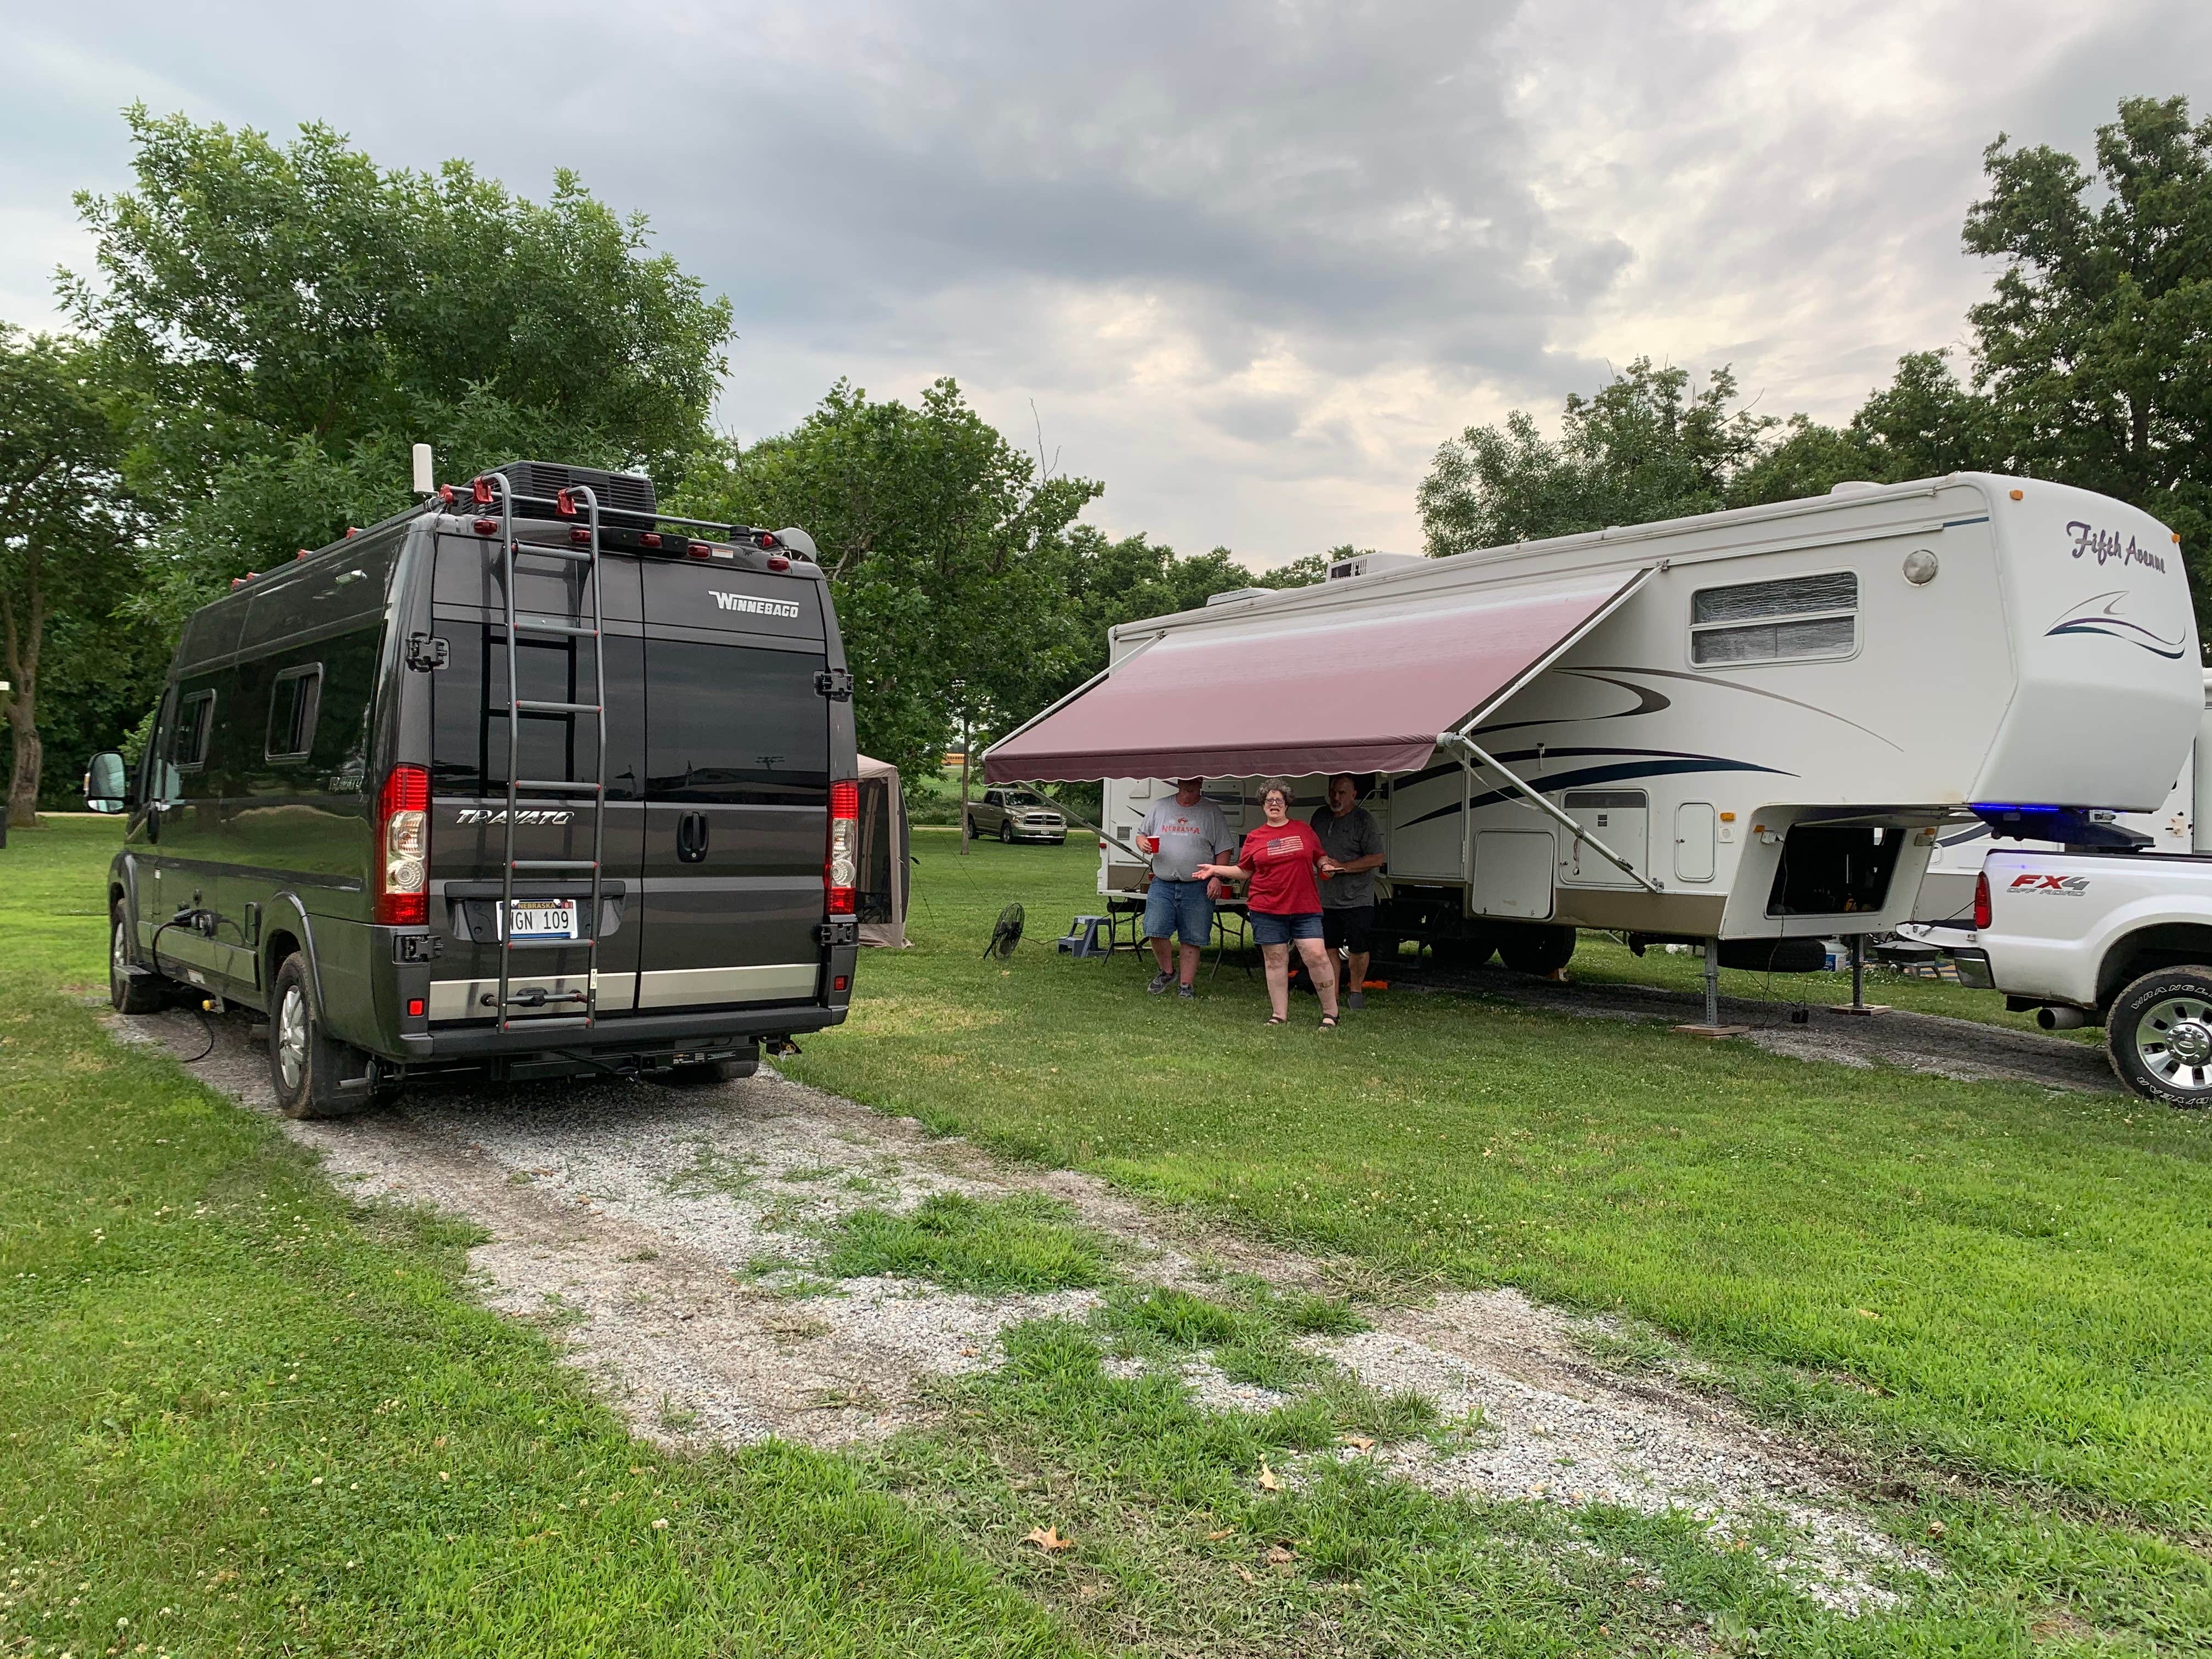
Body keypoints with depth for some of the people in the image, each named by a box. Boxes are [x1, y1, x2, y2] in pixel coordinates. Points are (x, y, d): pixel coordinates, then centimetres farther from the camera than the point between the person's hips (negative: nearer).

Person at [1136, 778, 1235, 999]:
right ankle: (1167, 972, 16)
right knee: (1155, 931, -8)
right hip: (1162, 884, 2)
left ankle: (1186, 984, 10)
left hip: (1197, 887, -1)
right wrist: (1142, 844, -5)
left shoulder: (1212, 812, 4)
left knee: (1192, 939, 1)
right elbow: (1141, 834, 19)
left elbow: (1224, 849, 3)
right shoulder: (1159, 807, 11)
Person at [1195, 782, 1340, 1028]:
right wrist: (1215, 870, 6)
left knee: (1317, 955, -9)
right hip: (1268, 909, 1)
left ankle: (1330, 1013, 2)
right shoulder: (1255, 838, 8)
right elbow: (1244, 871, 13)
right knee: (1275, 960, 3)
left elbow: (1319, 858, 18)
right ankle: (1280, 1015, 12)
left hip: (1305, 908, -1)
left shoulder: (1304, 830, 8)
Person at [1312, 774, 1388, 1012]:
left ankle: (1355, 991, 18)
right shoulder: (1320, 817, 10)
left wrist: (1342, 867, -16)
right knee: (1329, 948, 6)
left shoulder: (1363, 819, -8)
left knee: (1358, 949, 1)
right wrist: (1321, 863, -1)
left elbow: (1378, 858, -12)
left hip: (1357, 900, -4)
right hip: (1326, 898, 5)